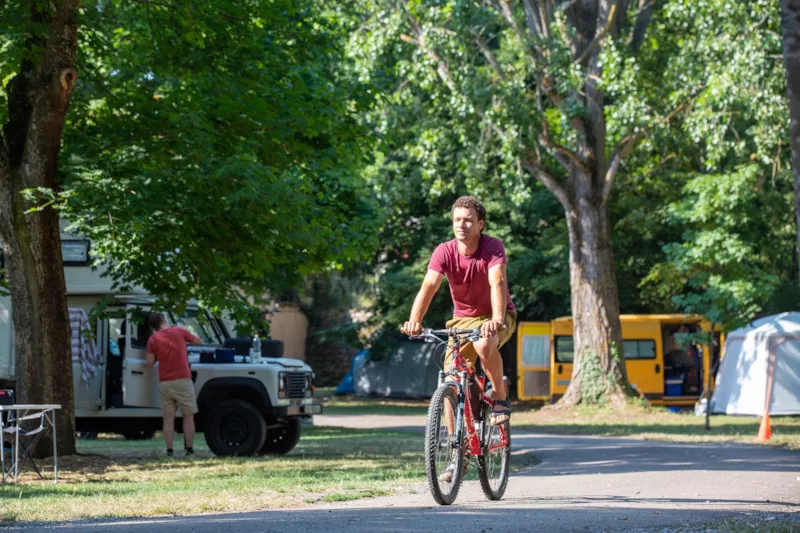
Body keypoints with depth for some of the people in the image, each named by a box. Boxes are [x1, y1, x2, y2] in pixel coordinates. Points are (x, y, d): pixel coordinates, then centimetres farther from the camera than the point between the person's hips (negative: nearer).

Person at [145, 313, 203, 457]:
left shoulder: (153, 339, 1)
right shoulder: (179, 331, 0)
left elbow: (150, 362, 2)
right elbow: (198, 341, 12)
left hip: (165, 383, 1)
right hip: (183, 380, -1)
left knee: (168, 418, 5)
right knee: (188, 417, 5)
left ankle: (169, 451, 0)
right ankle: (189, 450, 2)